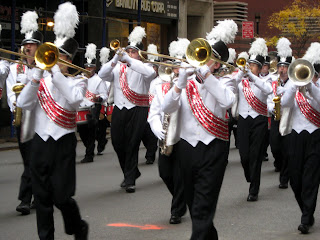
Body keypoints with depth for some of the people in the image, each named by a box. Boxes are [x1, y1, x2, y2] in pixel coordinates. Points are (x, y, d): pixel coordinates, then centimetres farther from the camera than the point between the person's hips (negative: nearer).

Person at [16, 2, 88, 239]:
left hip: (63, 143, -3)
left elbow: (75, 98, -24)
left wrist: (55, 71, -22)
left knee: (61, 197, -3)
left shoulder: (78, 80, -1)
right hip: (40, 142, 3)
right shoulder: (43, 80, 7)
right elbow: (23, 103, -6)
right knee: (42, 198, 6)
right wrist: (38, 74, -14)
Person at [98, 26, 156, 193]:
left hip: (137, 111, -4)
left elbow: (151, 73, -22)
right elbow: (102, 74, -2)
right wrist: (115, 60, -17)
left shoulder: (143, 68, 3)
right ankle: (132, 172, 28)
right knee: (117, 143, 6)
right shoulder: (119, 68, 14)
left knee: (132, 145, -5)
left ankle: (130, 180, 3)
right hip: (119, 110, 4)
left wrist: (128, 60, -25)